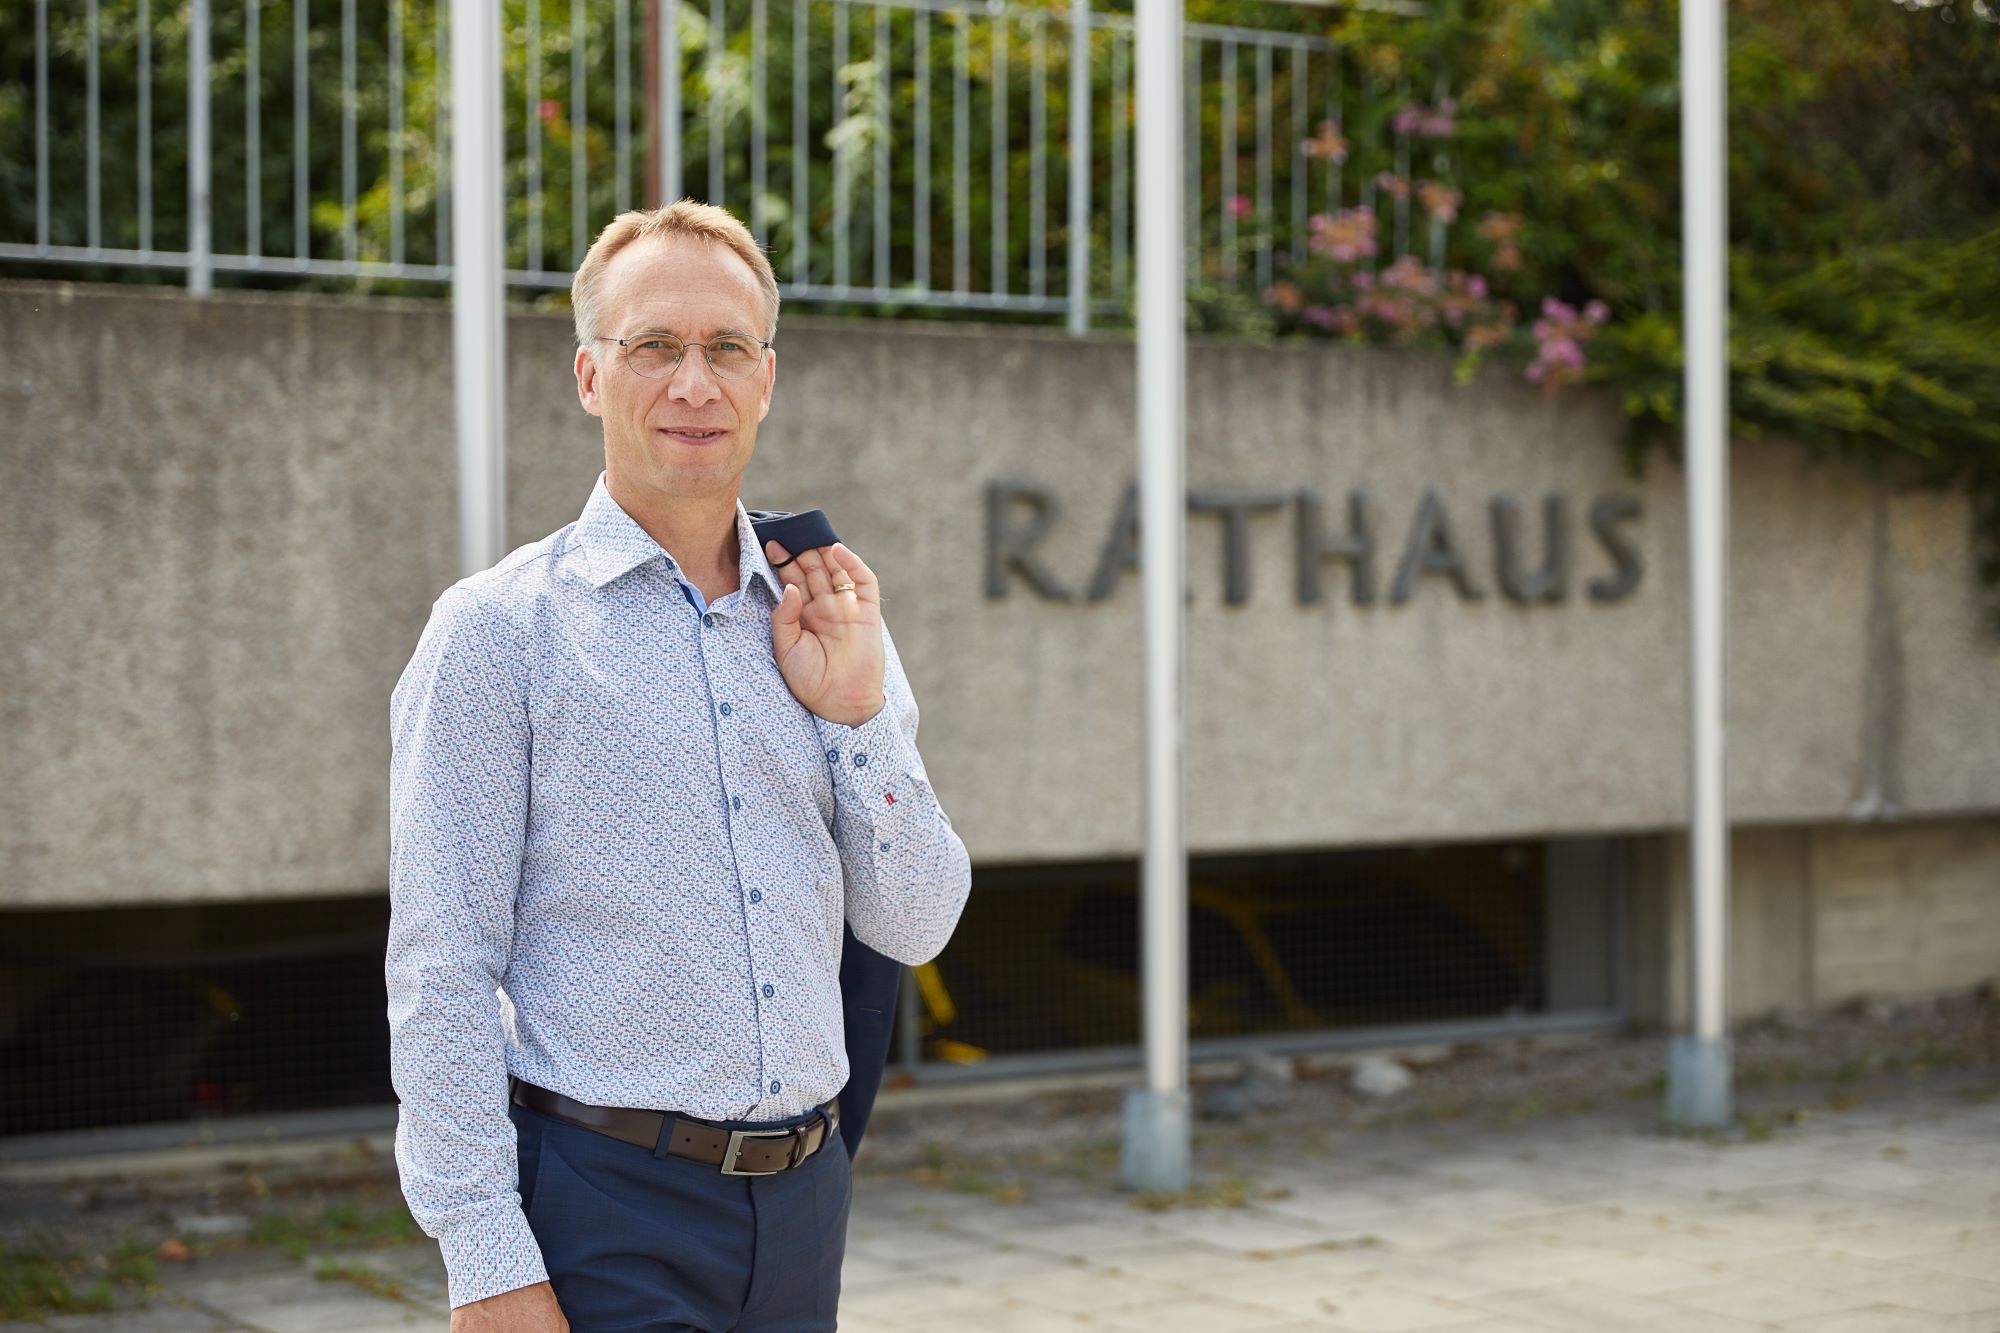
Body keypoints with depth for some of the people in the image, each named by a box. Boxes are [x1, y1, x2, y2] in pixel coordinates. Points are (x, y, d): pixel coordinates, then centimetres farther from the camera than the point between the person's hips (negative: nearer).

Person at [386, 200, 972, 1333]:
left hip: (805, 1199, 5)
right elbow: (439, 975, -9)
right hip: (605, 1216, -5)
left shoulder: (824, 624, 9)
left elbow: (917, 929, 9)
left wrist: (855, 712, -3)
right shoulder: (497, 632, -5)